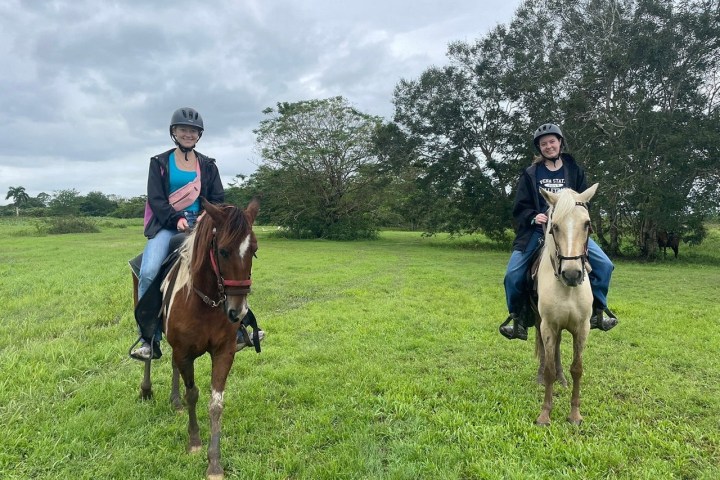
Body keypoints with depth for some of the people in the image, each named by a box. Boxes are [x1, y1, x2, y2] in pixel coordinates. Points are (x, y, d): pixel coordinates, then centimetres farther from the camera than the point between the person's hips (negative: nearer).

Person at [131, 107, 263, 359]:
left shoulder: (207, 165, 13)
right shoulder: (159, 163, 7)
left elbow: (218, 199, 9)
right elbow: (155, 199, 0)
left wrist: (206, 217, -11)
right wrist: (177, 219, -16)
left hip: (200, 224, 2)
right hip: (167, 226, -2)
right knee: (148, 272, -26)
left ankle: (238, 328, -3)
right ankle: (149, 340, -16)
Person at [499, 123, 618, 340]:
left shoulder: (574, 170, 7)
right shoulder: (531, 174, 4)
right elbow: (520, 207, 2)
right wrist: (533, 216, -18)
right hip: (537, 230, -1)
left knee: (605, 265, -13)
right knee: (513, 274, -16)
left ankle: (598, 310, 8)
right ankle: (516, 317, 4)